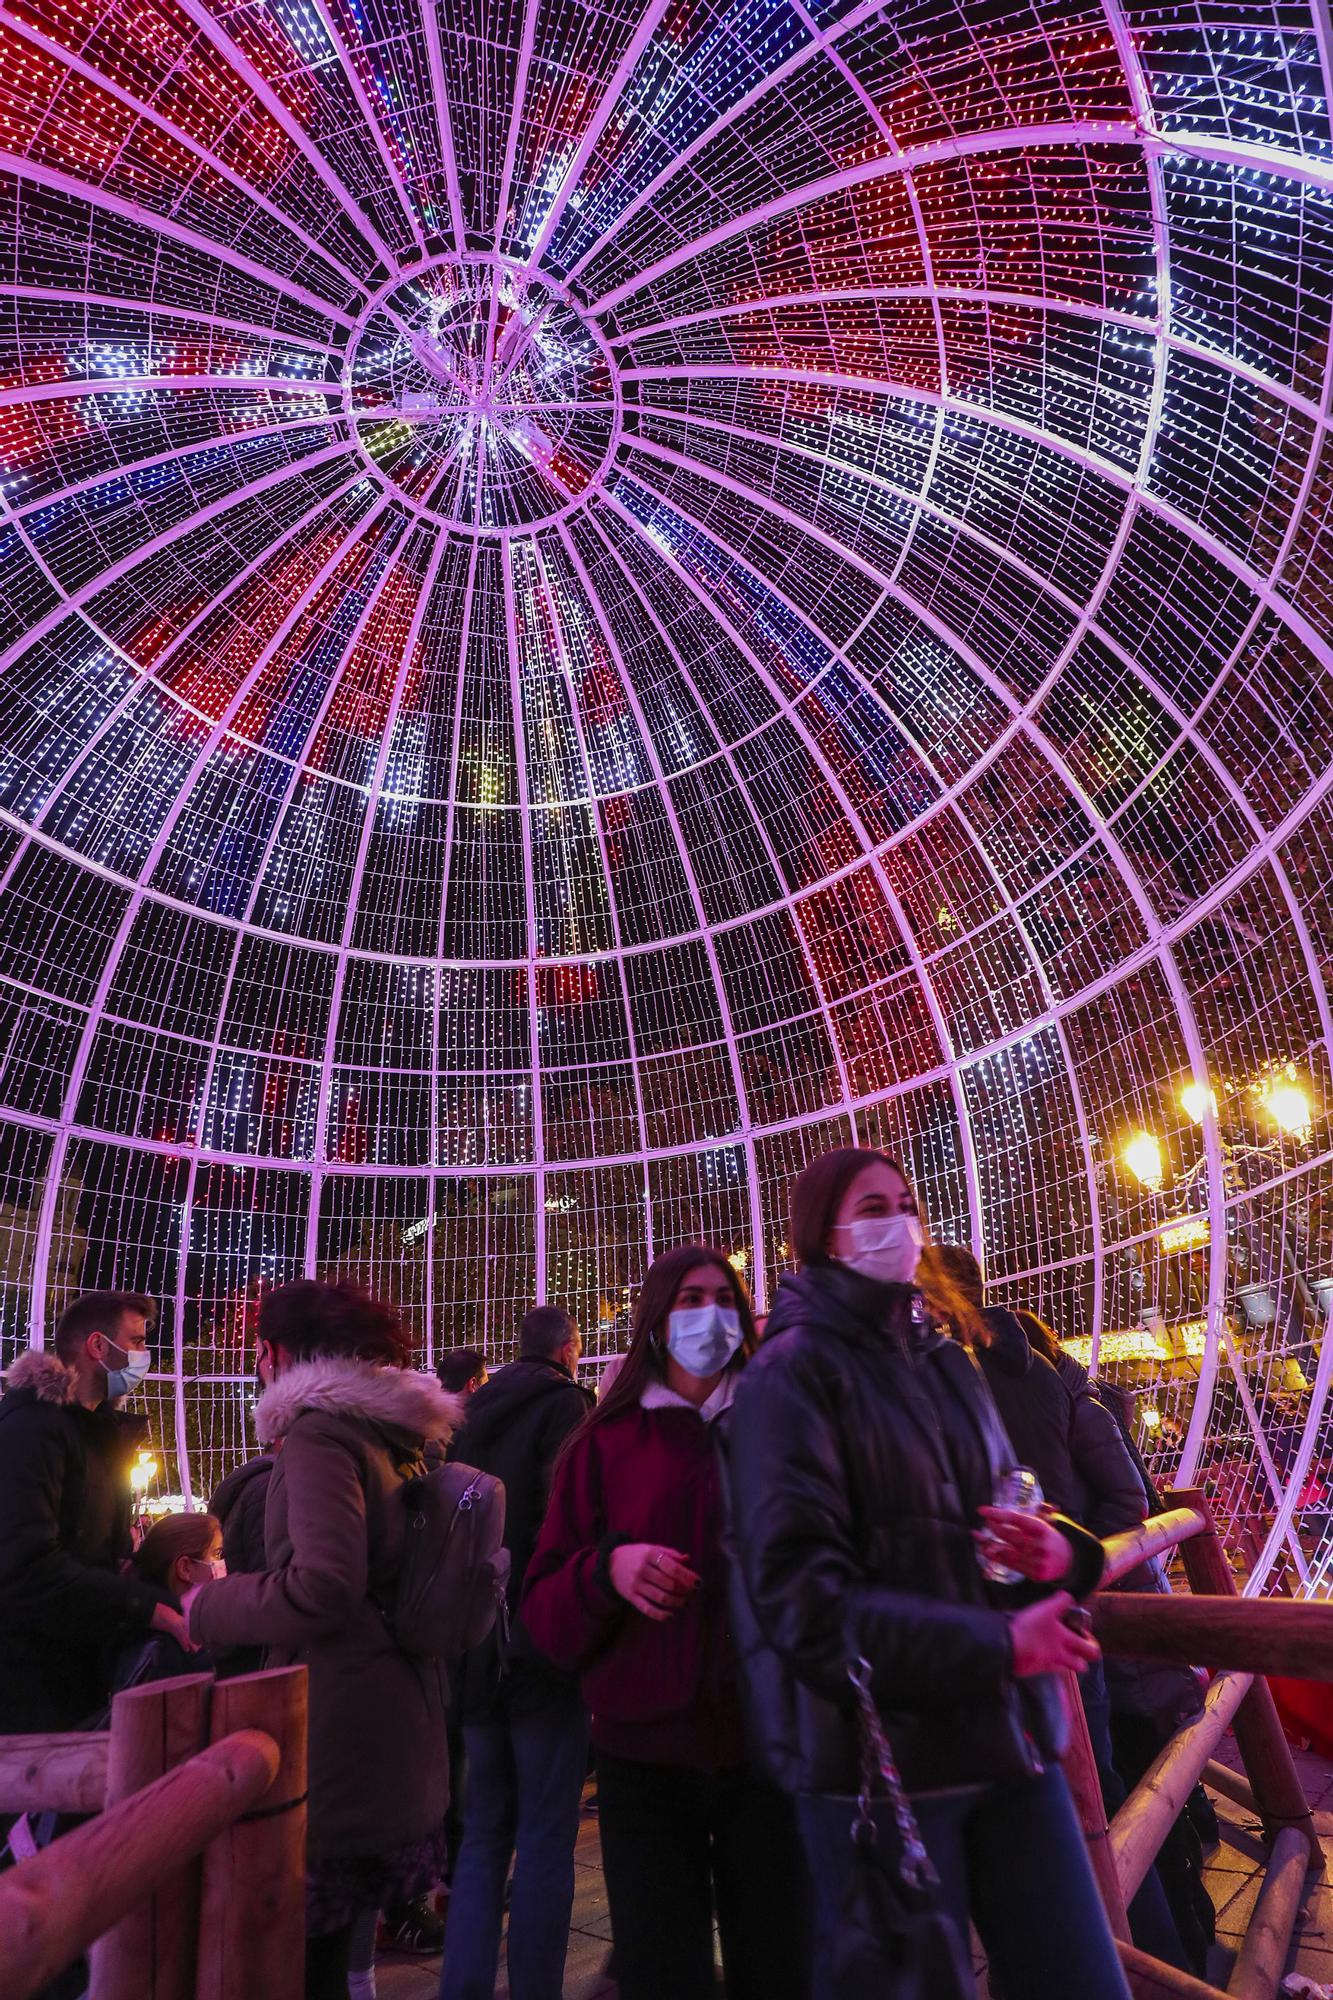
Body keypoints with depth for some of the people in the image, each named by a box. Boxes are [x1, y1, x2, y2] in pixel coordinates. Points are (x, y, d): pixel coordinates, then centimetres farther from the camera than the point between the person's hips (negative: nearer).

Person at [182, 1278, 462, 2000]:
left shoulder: (319, 1430, -15)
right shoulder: (395, 1434, 11)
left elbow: (321, 1588, -25)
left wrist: (208, 1605, -10)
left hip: (339, 1722, -8)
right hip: (403, 1710, 9)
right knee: (325, 1939, 19)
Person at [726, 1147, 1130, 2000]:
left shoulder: (949, 1367, 14)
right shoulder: (794, 1372, -8)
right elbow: (798, 1591, -16)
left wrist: (1061, 1554, -5)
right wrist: (992, 1644, -19)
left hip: (1007, 1738, 6)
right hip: (876, 1755, -6)